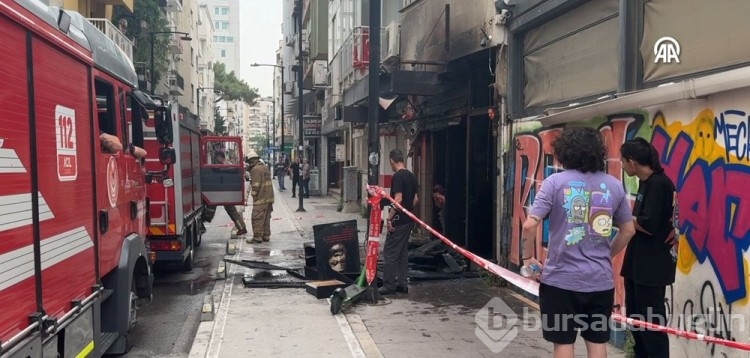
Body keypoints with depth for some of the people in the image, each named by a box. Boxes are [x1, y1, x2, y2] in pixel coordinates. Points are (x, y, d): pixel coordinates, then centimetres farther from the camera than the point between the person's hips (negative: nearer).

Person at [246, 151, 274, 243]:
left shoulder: (256, 169, -13)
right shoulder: (265, 167, 16)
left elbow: (256, 185, -18)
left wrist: (253, 194, -7)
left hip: (261, 198, -9)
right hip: (269, 197, 9)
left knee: (257, 218, -5)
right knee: (266, 218, 13)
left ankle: (257, 237, -4)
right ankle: (266, 236, 17)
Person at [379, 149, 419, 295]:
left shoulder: (398, 176, -15)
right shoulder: (411, 176, 12)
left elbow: (398, 199, -22)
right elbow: (416, 199, 16)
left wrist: (389, 217, -18)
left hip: (399, 220, -9)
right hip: (409, 220, 9)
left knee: (390, 253, -2)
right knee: (403, 252, 14)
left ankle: (389, 285, 1)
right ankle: (402, 283, 17)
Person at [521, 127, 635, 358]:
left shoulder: (555, 182, -9)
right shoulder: (614, 185, 4)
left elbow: (530, 225, -16)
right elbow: (628, 230, 13)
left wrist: (528, 257, -1)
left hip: (561, 279, -3)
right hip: (600, 280, 3)